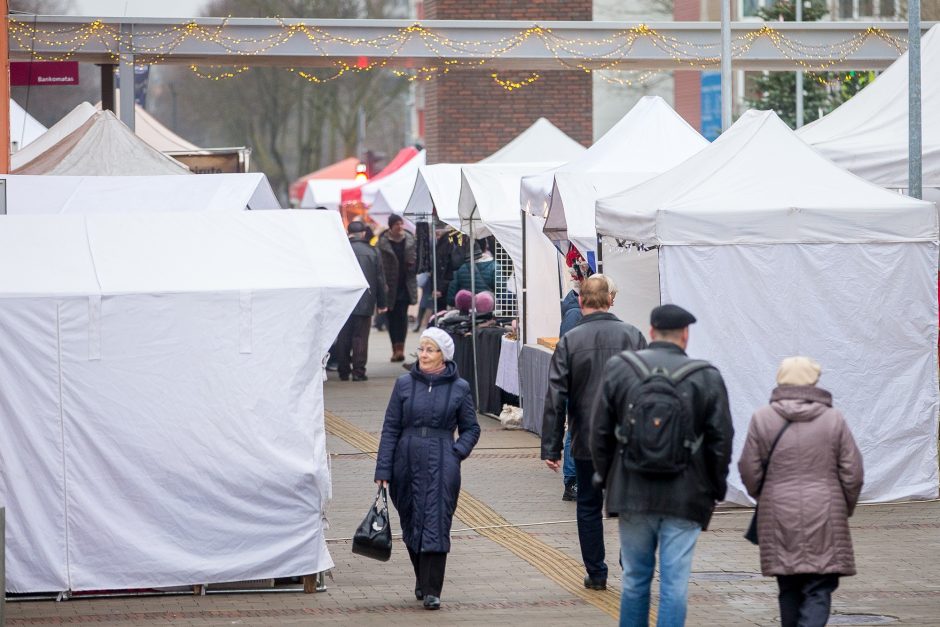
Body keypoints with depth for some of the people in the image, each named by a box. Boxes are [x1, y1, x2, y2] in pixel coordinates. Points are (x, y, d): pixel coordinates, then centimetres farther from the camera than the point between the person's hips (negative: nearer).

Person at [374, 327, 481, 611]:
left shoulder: (459, 388, 1)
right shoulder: (405, 384, 3)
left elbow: (471, 428, 11)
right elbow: (390, 428, 4)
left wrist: (457, 452, -8)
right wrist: (383, 470, -1)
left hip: (441, 467, -2)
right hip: (407, 465, 2)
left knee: (435, 526, -8)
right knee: (411, 526, 10)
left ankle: (431, 590, -6)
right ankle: (423, 581, 29)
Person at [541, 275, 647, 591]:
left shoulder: (570, 341, -5)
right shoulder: (632, 336, -2)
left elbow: (555, 398, -7)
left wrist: (550, 447, -4)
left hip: (587, 442, 0)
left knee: (589, 506, 11)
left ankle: (596, 573, 14)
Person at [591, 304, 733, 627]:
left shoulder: (619, 369, 1)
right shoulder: (707, 378, -3)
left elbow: (600, 431, 5)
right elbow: (721, 439, -2)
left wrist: (605, 476, 16)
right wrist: (715, 488, 10)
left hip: (632, 492, 2)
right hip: (685, 499, -2)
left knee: (635, 579, 14)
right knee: (675, 584, 0)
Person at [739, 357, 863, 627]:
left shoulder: (762, 418, 0)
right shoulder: (833, 418, 0)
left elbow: (749, 472, 2)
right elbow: (853, 473, 2)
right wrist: (845, 508, 18)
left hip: (779, 519, 1)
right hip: (824, 520, -1)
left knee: (789, 590, 13)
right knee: (818, 591, -2)